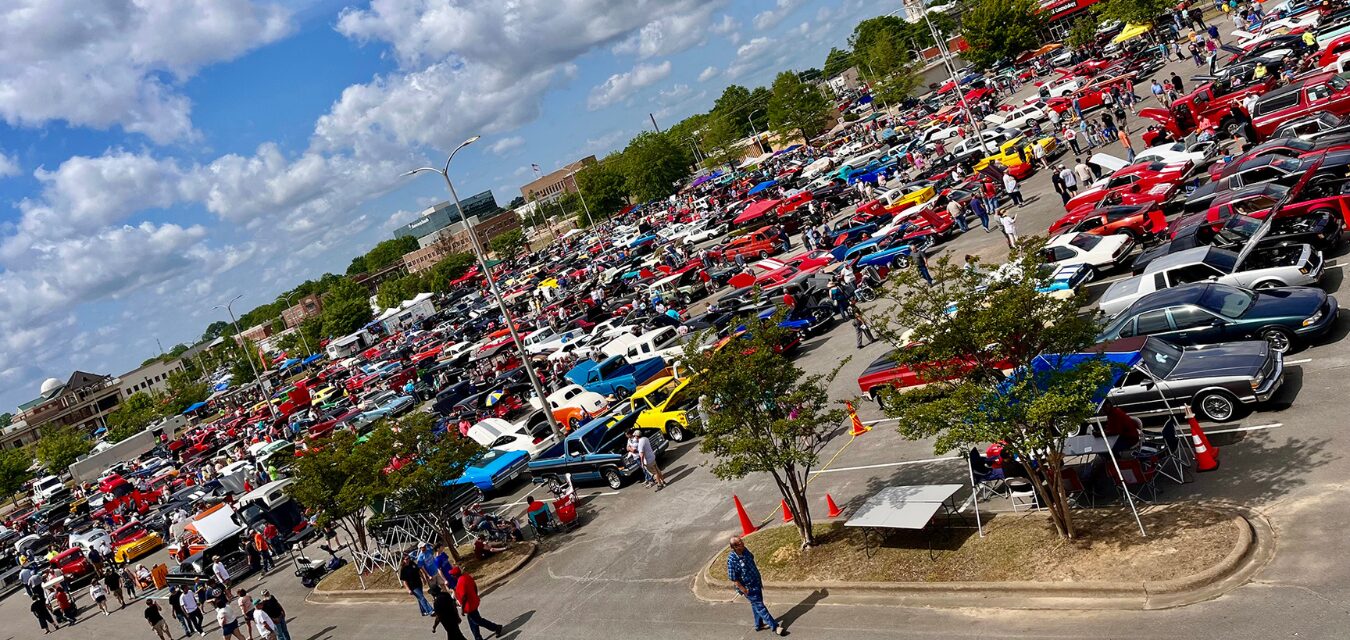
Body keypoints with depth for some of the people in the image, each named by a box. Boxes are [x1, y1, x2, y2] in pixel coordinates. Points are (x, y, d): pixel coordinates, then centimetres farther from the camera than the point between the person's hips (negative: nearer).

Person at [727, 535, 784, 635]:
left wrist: (760, 581, 17)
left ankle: (759, 625, 40)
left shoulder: (745, 550, -7)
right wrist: (745, 591, -16)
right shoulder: (732, 560, -30)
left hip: (756, 583, 7)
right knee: (760, 606, 4)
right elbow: (733, 579, -22)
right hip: (748, 588, -7)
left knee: (756, 605, 22)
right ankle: (775, 627, 14)